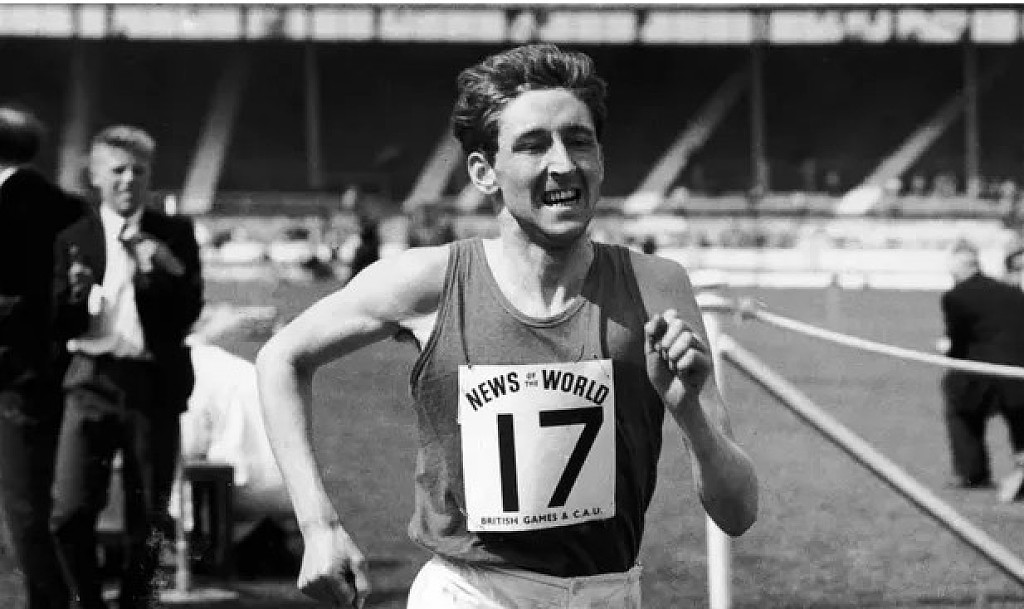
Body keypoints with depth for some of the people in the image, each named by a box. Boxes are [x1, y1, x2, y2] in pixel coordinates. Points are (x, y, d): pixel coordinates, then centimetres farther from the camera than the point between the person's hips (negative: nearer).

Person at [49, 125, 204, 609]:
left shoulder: (174, 236, 6)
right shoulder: (74, 239, 7)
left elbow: (188, 315, 0)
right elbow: (60, 326, 6)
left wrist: (168, 272, -17)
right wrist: (74, 296, -15)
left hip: (154, 384, 0)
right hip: (92, 382, 0)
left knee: (147, 522, 6)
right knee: (70, 515, -9)